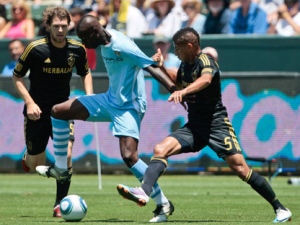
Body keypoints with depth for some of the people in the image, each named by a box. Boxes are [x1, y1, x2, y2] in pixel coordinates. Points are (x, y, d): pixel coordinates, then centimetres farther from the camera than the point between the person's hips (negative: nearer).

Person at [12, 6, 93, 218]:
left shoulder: (77, 49, -5)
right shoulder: (36, 48, -16)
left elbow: (85, 73, 15)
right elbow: (17, 76, -5)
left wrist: (89, 96, -2)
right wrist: (29, 102, -16)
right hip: (37, 111, -2)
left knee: (66, 154, -18)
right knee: (36, 165, 6)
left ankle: (60, 205, -5)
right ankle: (28, 158, 46)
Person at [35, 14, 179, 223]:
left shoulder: (122, 46, -25)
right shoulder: (105, 42, 0)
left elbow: (153, 68, -28)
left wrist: (177, 93, -35)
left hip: (129, 106, -9)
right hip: (110, 100, 9)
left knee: (129, 156, -22)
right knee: (58, 111, 6)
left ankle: (163, 205, -10)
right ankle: (60, 168, 17)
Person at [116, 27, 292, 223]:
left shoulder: (205, 61, -13)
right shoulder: (185, 65, 11)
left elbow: (206, 79, -38)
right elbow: (176, 83, 34)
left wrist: (183, 91, -55)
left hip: (216, 124, -7)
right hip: (194, 126, 7)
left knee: (240, 168, -13)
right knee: (160, 149, -14)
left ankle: (280, 209, -3)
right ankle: (144, 193, -31)